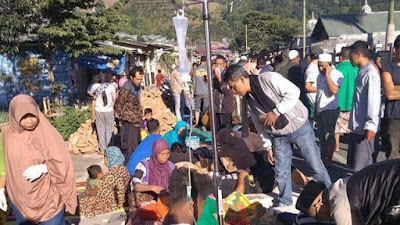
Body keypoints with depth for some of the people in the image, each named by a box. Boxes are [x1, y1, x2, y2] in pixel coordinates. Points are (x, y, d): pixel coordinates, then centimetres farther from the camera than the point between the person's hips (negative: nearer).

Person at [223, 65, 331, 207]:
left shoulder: (269, 78, -19)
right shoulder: (249, 98, 3)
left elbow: (293, 92, -27)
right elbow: (259, 124, 10)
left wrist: (276, 112, -25)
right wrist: (268, 146, 9)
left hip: (299, 128, -6)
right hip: (279, 136, 6)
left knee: (316, 165, 5)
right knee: (281, 172, 11)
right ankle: (284, 200, 33)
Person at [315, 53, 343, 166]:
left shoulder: (336, 74, -9)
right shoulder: (320, 75, 12)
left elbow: (334, 90, -24)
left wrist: (327, 75, -20)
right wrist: (316, 109, 18)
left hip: (330, 109, -7)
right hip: (320, 109, 7)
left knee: (328, 135, -2)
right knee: (321, 135, 12)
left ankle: (329, 159, 9)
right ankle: (323, 157, 24)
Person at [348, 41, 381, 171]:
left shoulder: (371, 73, -16)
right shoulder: (362, 71, 12)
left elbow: (374, 100, -21)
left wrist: (371, 125, -22)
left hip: (365, 126, -9)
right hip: (357, 124, 9)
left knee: (362, 162, -1)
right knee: (354, 159, 17)